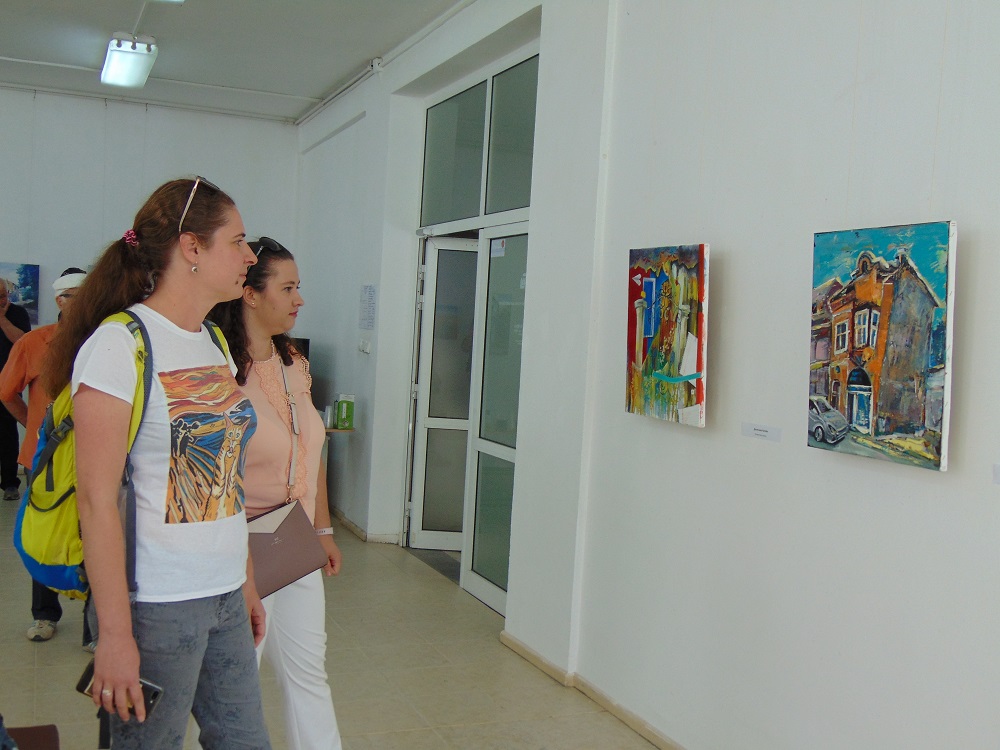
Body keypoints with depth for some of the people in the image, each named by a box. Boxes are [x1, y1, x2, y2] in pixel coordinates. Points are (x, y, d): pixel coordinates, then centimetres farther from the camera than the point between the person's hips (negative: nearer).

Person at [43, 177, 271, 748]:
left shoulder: (215, 345, 10)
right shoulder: (120, 344, -13)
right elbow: (97, 500, -16)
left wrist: (246, 582, 15)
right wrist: (115, 633, -17)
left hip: (225, 599, 7)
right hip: (157, 608, -7)